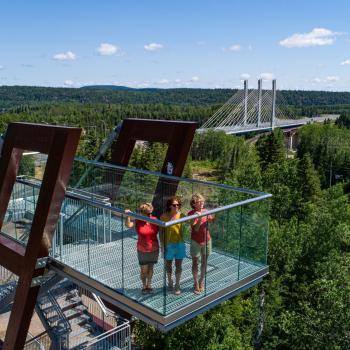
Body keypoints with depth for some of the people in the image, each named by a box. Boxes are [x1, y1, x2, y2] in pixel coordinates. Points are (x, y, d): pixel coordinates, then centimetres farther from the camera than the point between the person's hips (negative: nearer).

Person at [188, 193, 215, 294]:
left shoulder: (205, 211, -3)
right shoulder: (191, 214, -16)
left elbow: (212, 220, 9)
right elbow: (195, 228, -23)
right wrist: (199, 219, -38)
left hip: (206, 240, 4)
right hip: (196, 242, -4)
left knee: (204, 262, 15)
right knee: (195, 263, 7)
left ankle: (201, 282, 33)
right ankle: (196, 284, 21)